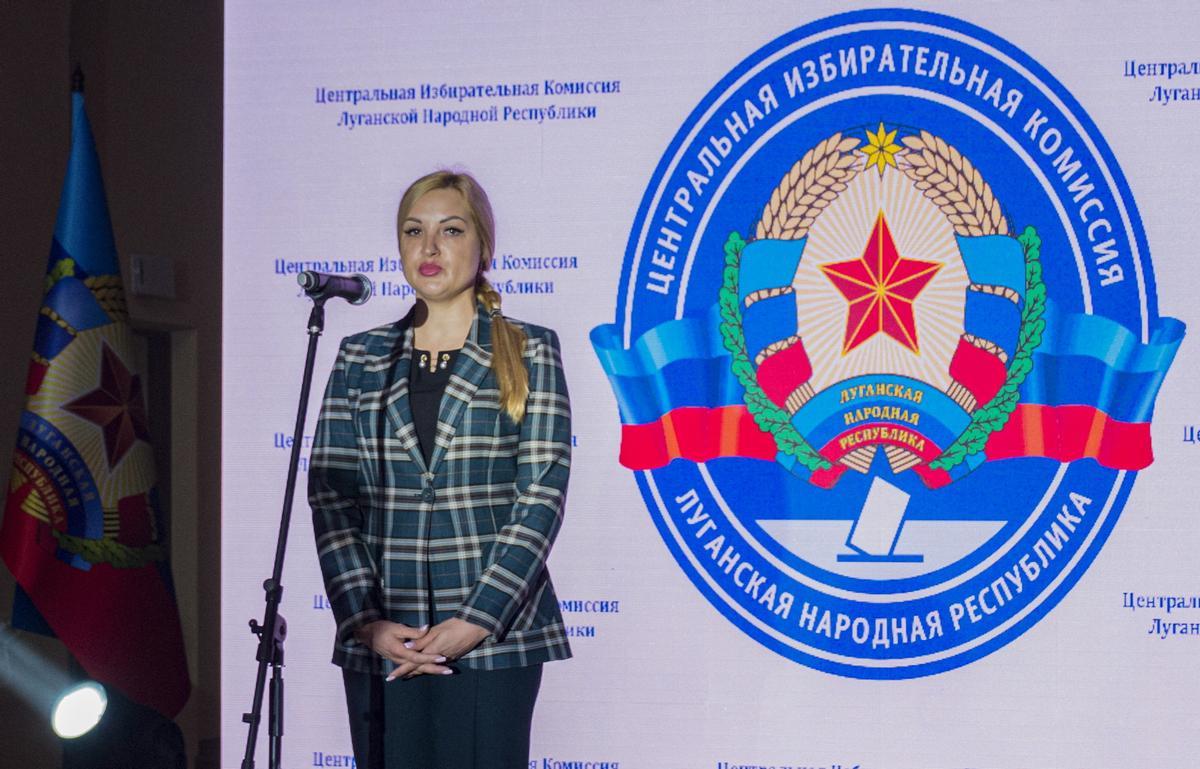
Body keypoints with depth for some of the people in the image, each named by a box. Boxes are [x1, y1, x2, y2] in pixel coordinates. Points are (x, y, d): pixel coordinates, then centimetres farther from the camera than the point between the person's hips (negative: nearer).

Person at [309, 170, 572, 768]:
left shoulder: (528, 353, 4)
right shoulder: (361, 358, 11)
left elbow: (541, 496, -3)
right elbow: (329, 496, 5)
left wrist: (476, 623, -12)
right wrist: (365, 621, -8)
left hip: (493, 637, -2)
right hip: (380, 642, 2)